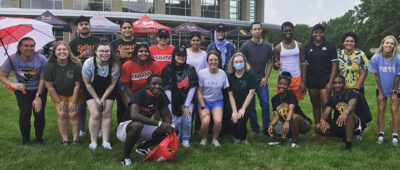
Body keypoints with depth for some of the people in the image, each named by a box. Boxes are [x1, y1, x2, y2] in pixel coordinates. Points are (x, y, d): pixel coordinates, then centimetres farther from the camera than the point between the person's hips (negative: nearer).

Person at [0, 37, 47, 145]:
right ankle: (25, 140, 12)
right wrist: (12, 84, -33)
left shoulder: (41, 59, -19)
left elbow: (43, 79, -14)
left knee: (39, 114, -7)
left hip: (39, 90, 0)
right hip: (22, 90, 0)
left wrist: (38, 96, -17)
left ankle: (39, 139, 16)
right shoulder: (12, 59, -17)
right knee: (24, 114, -12)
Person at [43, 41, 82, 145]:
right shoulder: (49, 66, -18)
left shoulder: (76, 65, -21)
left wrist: (73, 102, -11)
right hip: (58, 95, 1)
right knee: (61, 114, -9)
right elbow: (50, 86, -11)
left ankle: (76, 139, -1)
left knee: (73, 114, -10)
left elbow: (77, 85, -14)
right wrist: (59, 102, -9)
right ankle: (64, 139, -3)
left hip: (74, 94, -1)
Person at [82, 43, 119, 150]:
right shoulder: (89, 63, -24)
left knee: (106, 114, -5)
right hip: (92, 92, -1)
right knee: (95, 114, -11)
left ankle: (105, 141, 1)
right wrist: (96, 99, -12)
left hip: (108, 92, 1)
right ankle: (93, 141, -1)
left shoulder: (114, 65, -22)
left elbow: (112, 84, -11)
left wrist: (103, 99, -13)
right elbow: (87, 84, -13)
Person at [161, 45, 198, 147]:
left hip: (187, 100, 1)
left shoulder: (190, 69, 3)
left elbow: (192, 88, -1)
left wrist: (186, 106, -7)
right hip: (173, 101, -1)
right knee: (176, 120, -20)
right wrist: (174, 106, -11)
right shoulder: (167, 69, -2)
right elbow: (167, 89, -5)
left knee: (187, 120, -17)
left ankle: (186, 139, 9)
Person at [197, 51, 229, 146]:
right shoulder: (201, 73, -10)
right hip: (204, 100, -1)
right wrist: (203, 107, -10)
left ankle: (215, 139, 5)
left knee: (218, 121, -24)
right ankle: (203, 138, 8)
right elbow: (199, 91, -5)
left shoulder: (222, 73, -6)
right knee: (205, 122, -24)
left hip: (217, 101, 1)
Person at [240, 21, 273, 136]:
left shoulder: (267, 46, 6)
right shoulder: (246, 46, -3)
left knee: (265, 104, -4)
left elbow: (270, 63, 13)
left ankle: (266, 129, 7)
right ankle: (254, 129, 16)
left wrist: (266, 78, 2)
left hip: (262, 80, 2)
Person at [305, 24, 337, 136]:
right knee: (315, 105, 10)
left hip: (325, 80, -3)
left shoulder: (330, 47, 2)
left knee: (325, 105, -11)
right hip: (311, 81, 3)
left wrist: (330, 82, -9)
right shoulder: (307, 47, 10)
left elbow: (334, 65, 0)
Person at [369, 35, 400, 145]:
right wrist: (380, 92, -5)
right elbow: (377, 76, -9)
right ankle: (381, 134, 11)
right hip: (381, 88, 1)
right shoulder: (376, 58, -17)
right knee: (381, 110, 2)